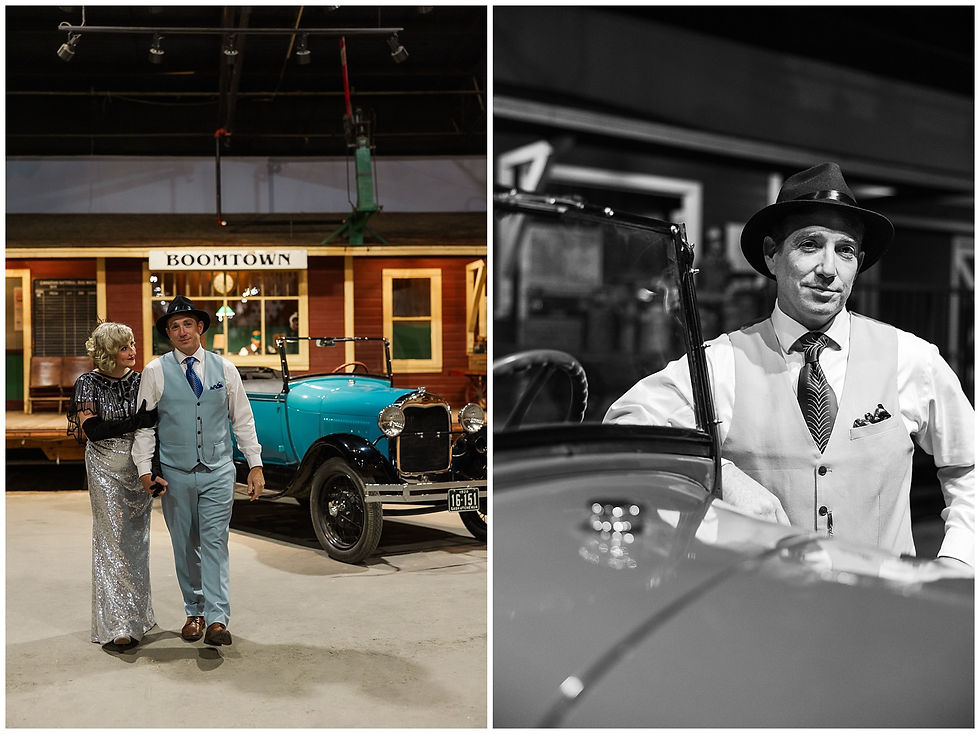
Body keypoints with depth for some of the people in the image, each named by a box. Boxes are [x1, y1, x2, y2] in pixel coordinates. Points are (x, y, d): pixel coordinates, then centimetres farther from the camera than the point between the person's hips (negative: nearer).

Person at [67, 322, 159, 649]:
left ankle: (135, 611, 25)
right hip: (106, 469, -4)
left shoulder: (140, 380, 5)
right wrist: (136, 421, -21)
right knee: (112, 540, -8)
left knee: (136, 540, 11)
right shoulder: (88, 383, -6)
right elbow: (90, 429, -15)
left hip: (139, 468, 4)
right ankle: (117, 625, -7)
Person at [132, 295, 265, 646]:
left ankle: (217, 619, -8)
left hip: (218, 472, 0)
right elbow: (143, 424, 3)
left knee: (214, 542, -7)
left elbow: (243, 419, 8)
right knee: (185, 546, 9)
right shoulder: (155, 372, 2)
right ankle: (194, 612, 22)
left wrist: (255, 465, 5)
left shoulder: (224, 368, 5)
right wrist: (145, 469, -5)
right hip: (175, 473, 1)